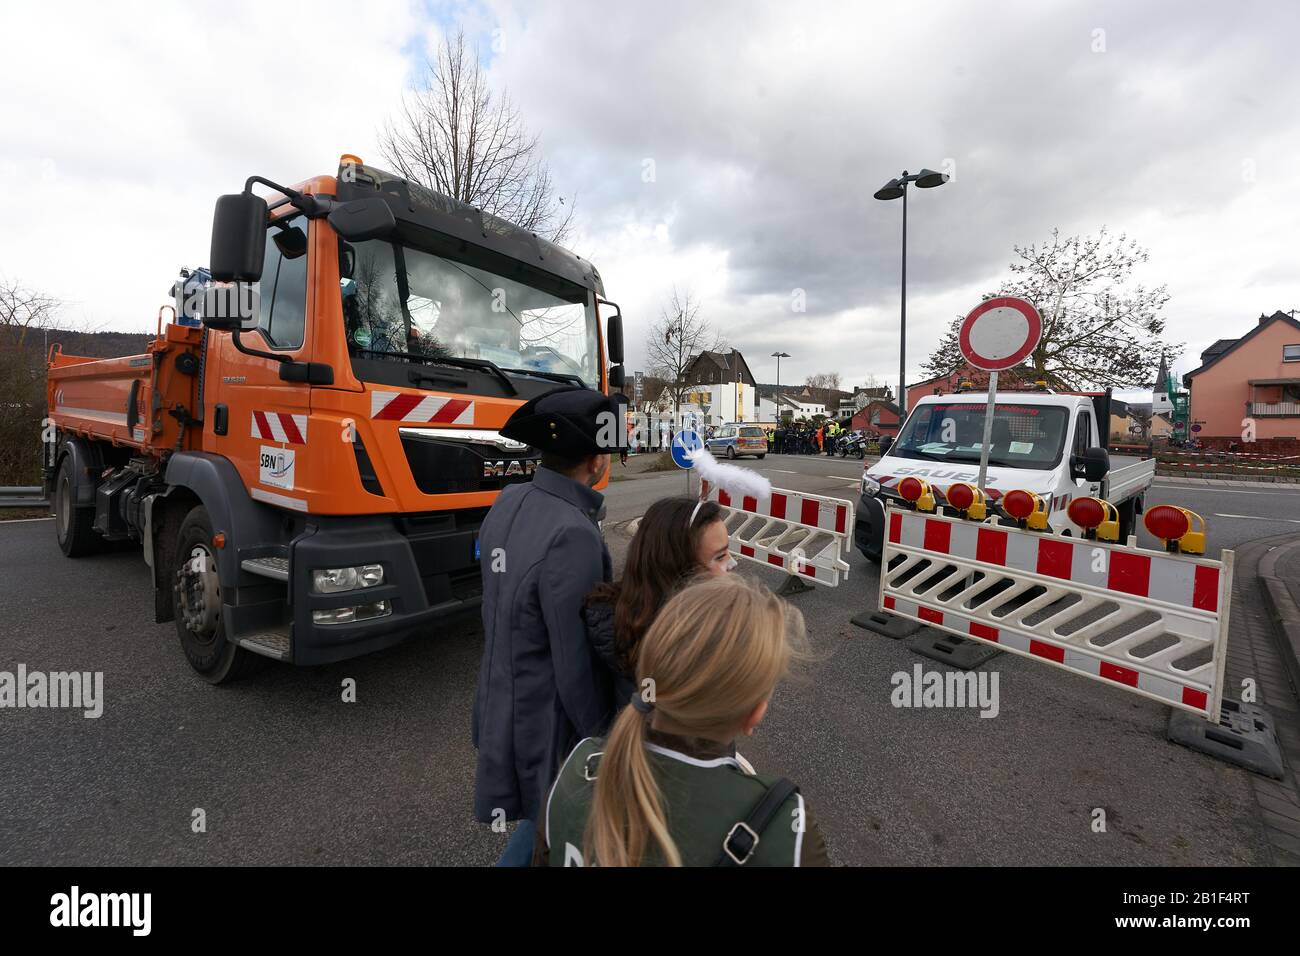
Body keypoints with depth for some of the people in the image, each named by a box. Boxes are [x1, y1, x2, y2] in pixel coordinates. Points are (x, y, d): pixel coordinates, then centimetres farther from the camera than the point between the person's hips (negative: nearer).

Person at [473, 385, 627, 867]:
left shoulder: (508, 504, -5)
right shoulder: (572, 536, -31)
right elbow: (577, 663, -24)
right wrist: (603, 743, -10)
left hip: (506, 697, 8)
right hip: (549, 717, -7)